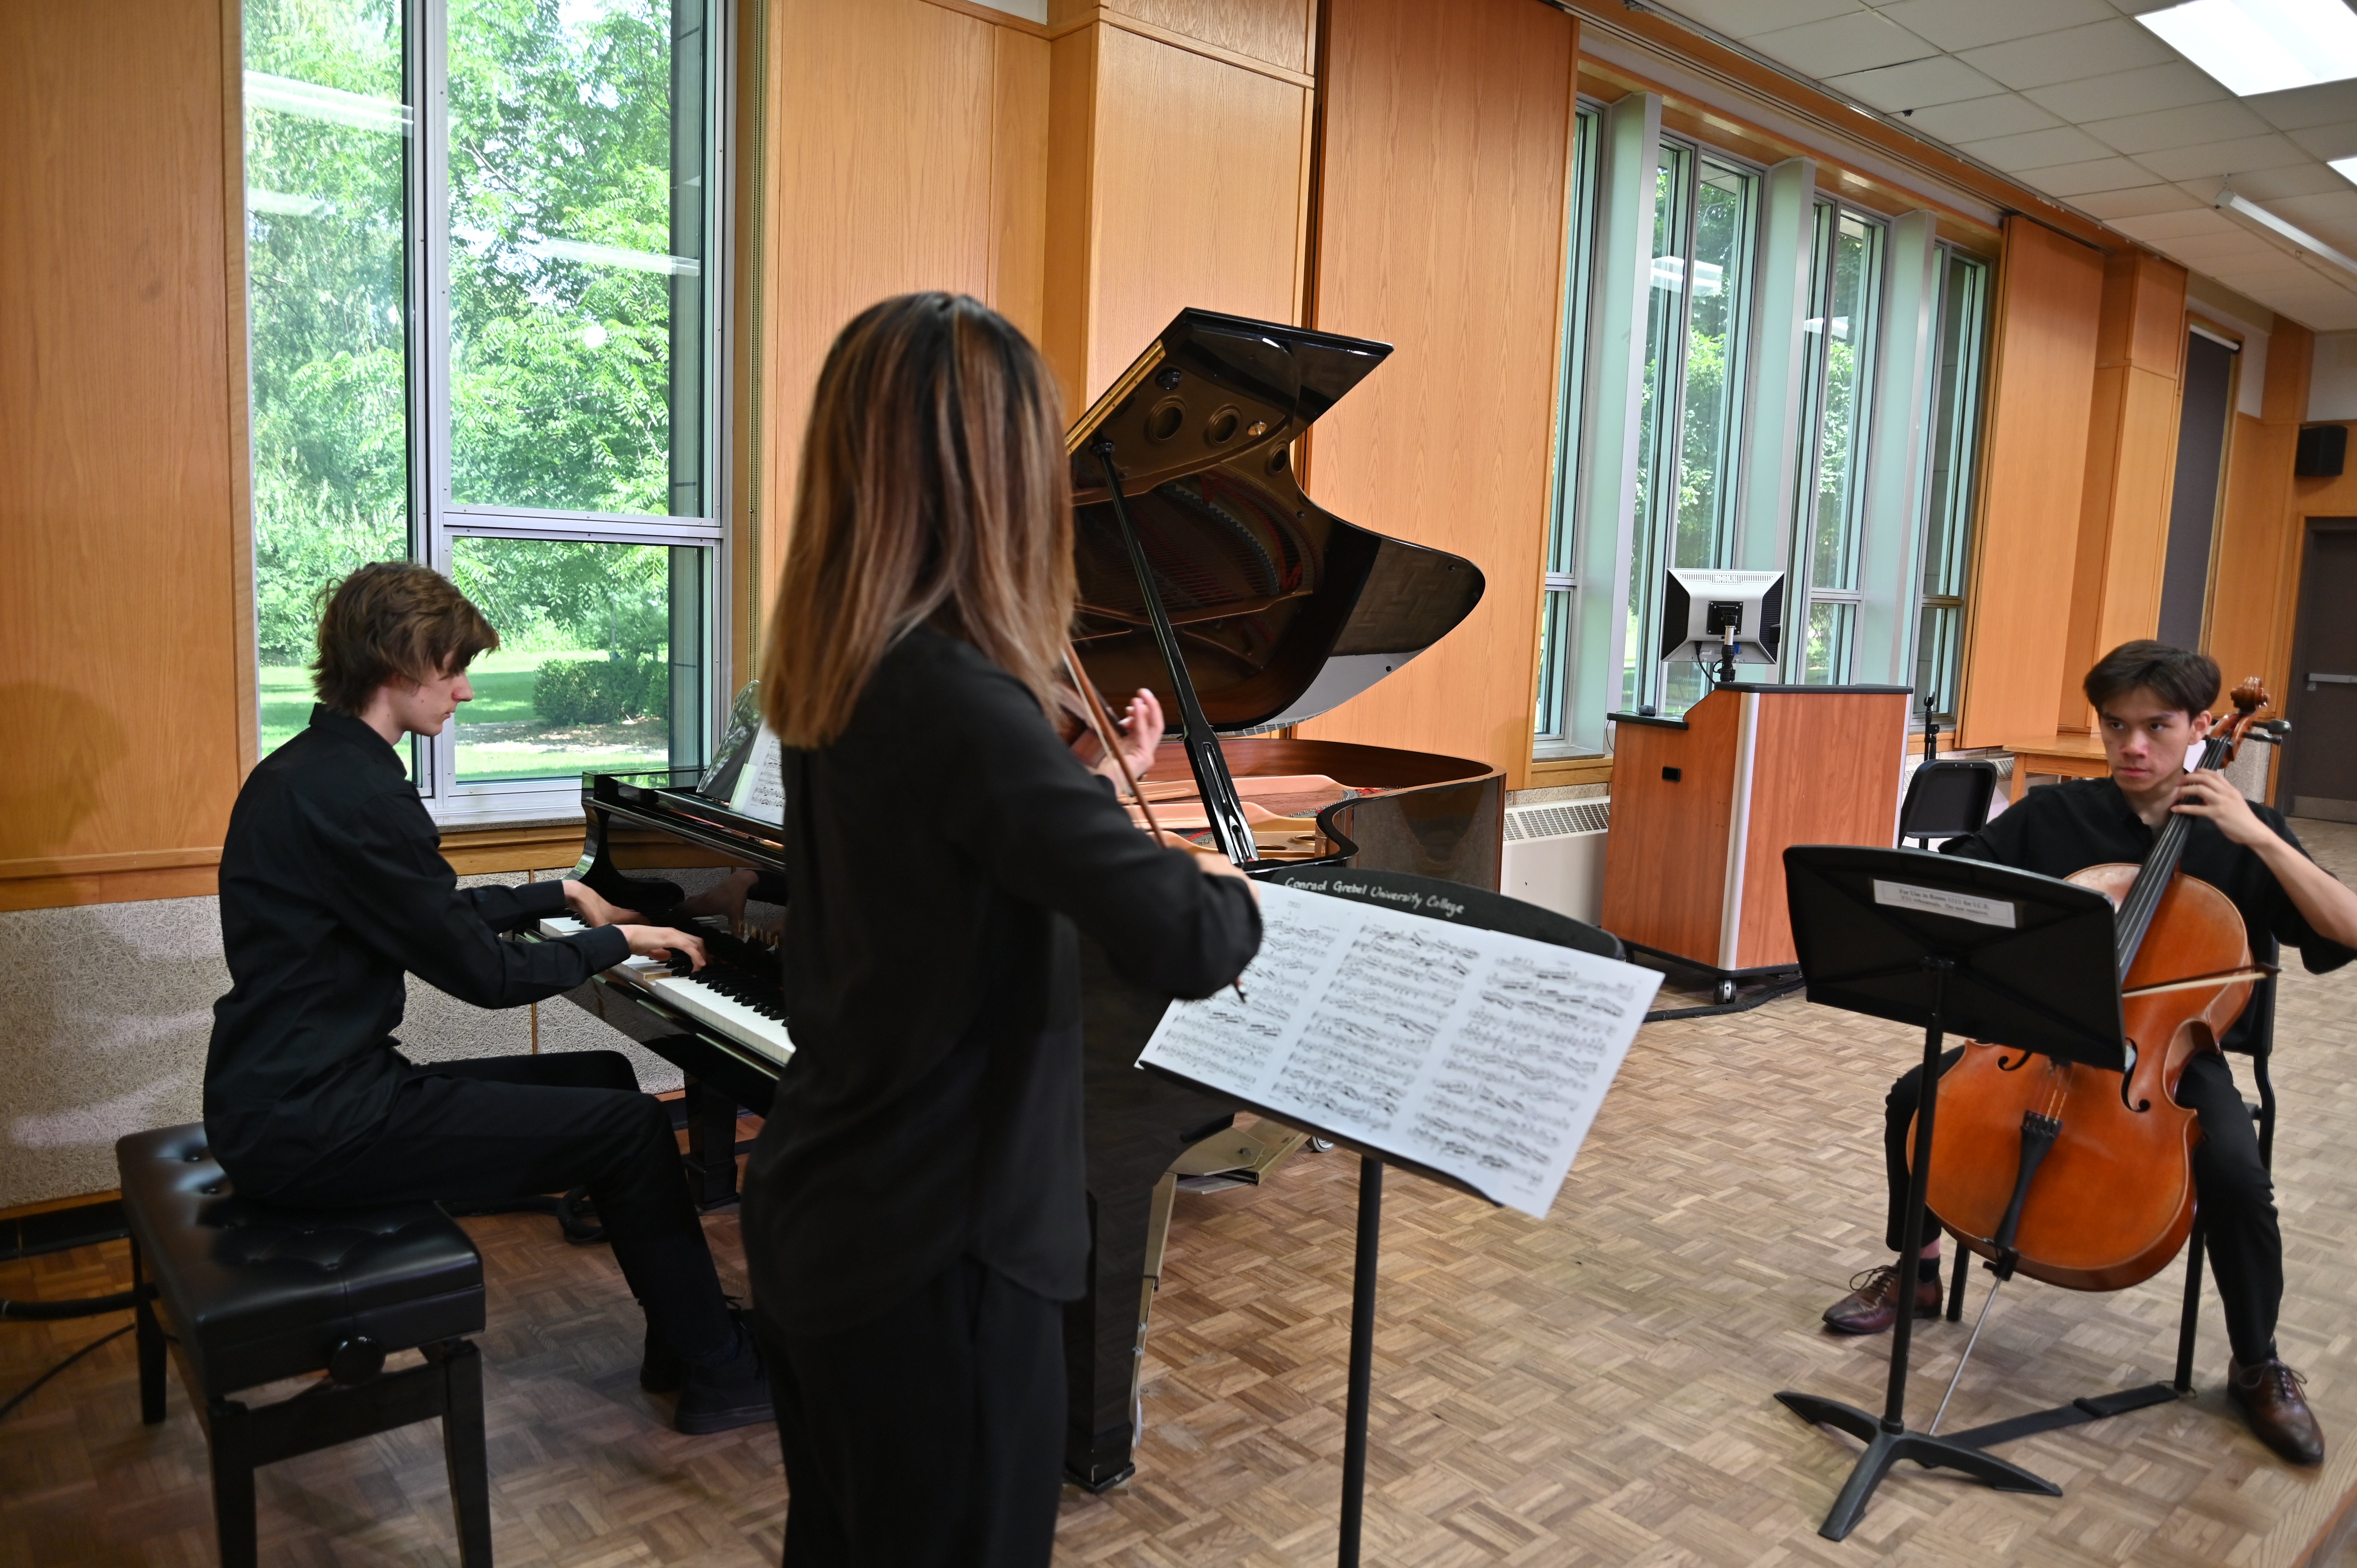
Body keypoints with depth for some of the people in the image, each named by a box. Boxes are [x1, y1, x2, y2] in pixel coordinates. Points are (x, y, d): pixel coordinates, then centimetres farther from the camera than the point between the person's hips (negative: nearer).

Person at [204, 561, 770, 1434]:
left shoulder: (309, 770, 11)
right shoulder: (355, 796, -22)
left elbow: (439, 914, 24)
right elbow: (485, 975, -16)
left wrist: (557, 896, 27)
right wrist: (619, 941, -2)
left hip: (289, 1093, 10)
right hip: (311, 1130, -10)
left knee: (606, 1079, 12)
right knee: (631, 1127, -10)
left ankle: (683, 1337, 20)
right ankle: (719, 1376, 7)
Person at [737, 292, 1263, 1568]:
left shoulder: (835, 670, 1)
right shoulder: (952, 692, -27)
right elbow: (1185, 946, -30)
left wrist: (1094, 788, 10)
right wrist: (1234, 887, -9)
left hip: (818, 1210, 9)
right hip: (933, 1249, -9)